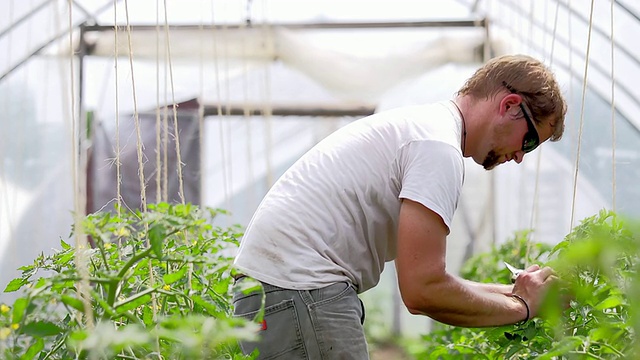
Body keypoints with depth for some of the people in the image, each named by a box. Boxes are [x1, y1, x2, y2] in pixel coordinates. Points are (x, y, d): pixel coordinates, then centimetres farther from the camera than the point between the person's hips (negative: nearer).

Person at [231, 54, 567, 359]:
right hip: (299, 293, -11)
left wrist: (512, 291, 17)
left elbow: (422, 276, 23)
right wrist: (520, 306, -5)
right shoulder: (440, 147, -12)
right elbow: (422, 291, -18)